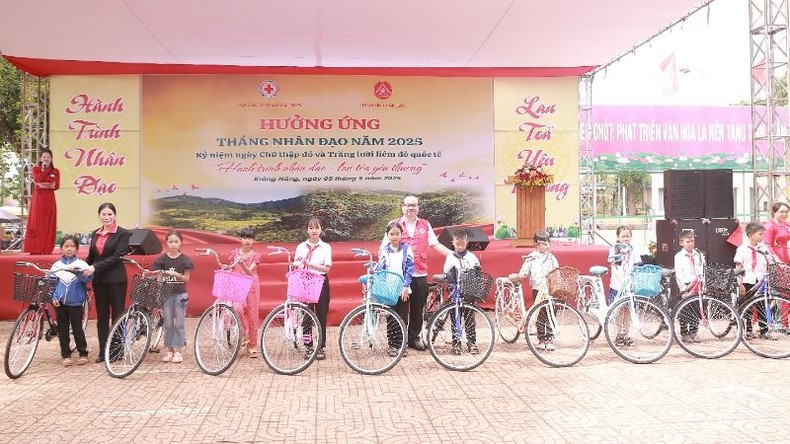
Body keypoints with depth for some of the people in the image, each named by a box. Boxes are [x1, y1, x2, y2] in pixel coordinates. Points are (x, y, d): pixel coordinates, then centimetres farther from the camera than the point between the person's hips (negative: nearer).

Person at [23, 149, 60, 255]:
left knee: (49, 224, -1)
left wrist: (42, 185, -11)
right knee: (36, 223, -5)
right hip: (37, 199, -1)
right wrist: (44, 168, -7)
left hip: (49, 200, 1)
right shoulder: (35, 169, 9)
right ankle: (35, 249, -6)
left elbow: (56, 186, -2)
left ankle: (47, 249, 0)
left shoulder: (55, 171, 10)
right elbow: (38, 180, -11)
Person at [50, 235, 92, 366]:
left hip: (75, 303, -3)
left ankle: (83, 354, 13)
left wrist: (78, 272, -35)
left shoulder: (81, 264, -3)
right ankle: (66, 355, 17)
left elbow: (88, 278, -18)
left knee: (77, 329, 1)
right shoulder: (56, 266, 5)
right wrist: (53, 297, -5)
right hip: (60, 303, 3)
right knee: (62, 331, 8)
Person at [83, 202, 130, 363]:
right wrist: (84, 269, 8)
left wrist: (95, 267, -21)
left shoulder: (123, 234, -7)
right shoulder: (95, 234, 12)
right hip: (98, 279, 6)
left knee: (117, 314, 1)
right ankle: (103, 351, 15)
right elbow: (91, 256, 18)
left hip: (116, 279, -6)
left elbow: (117, 256, -15)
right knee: (101, 316, 9)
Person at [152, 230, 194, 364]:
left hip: (180, 293, -1)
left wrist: (177, 275, -20)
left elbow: (186, 279, -1)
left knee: (179, 323, 2)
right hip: (166, 293, 1)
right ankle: (170, 350, 15)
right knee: (168, 323, 6)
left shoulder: (184, 259, -1)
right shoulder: (162, 259, 1)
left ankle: (178, 351, 8)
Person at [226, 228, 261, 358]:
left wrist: (242, 263, -31)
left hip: (252, 286, 0)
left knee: (253, 315, 0)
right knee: (239, 307, -28)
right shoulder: (234, 253, 6)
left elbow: (249, 272, -13)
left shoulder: (255, 256, 1)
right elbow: (231, 270, 16)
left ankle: (252, 346, 11)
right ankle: (244, 333, -5)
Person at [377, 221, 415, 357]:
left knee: (402, 318, 2)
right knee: (391, 319, 4)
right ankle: (392, 345, 12)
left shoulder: (406, 249, 1)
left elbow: (409, 269, -3)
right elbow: (380, 270, 5)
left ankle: (401, 344, 12)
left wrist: (406, 287, -10)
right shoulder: (384, 251, 5)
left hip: (403, 290, -1)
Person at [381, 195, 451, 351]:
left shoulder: (425, 225, 12)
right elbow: (384, 247, 1)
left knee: (418, 309, 9)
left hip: (420, 274, 3)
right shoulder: (395, 224, 4)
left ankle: (414, 338, 23)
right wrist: (381, 257, -18)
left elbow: (435, 245, 13)